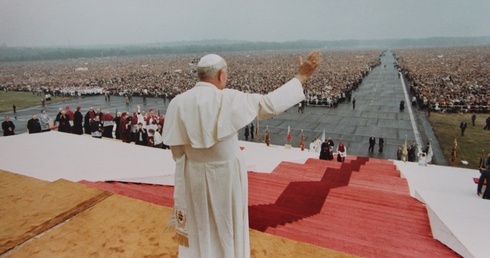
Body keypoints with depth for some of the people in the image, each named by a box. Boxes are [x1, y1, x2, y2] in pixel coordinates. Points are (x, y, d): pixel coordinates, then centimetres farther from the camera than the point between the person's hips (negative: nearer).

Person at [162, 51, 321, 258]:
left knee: (197, 229, 23)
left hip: (194, 176, 3)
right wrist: (302, 76, -7)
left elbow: (177, 149, -5)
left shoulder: (178, 103, -11)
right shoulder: (229, 99, -21)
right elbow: (271, 104, -16)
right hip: (226, 174, -3)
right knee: (228, 227, 21)